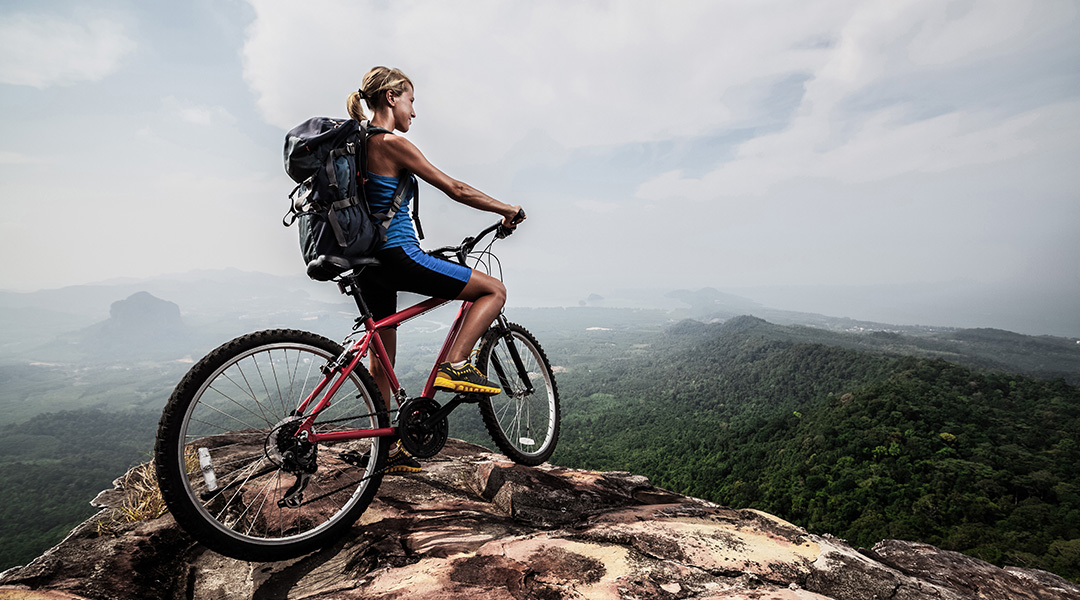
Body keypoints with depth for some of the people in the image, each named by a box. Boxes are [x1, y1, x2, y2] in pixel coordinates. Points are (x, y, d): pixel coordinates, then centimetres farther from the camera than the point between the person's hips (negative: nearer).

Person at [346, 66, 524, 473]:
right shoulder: (393, 144, -11)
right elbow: (456, 189, -12)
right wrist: (507, 210, -1)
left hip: (370, 262, 10)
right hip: (398, 257, -10)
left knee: (382, 358, 15)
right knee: (494, 290, 0)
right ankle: (455, 365, -7)